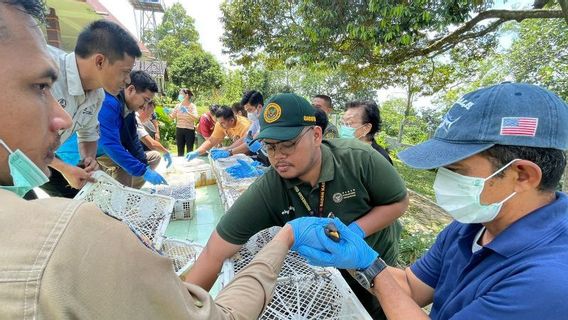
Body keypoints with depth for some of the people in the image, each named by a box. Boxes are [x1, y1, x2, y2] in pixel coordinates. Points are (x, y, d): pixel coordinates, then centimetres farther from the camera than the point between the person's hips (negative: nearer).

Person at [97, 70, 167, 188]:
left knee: (154, 156, 12)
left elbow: (133, 141, 6)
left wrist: (146, 168, 0)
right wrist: (144, 171, -32)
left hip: (111, 156, 9)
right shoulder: (108, 104, -26)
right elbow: (110, 145, -34)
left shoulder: (129, 108, 0)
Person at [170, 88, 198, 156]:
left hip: (189, 130, -4)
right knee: (180, 151, 9)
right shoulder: (178, 105, 7)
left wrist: (187, 112, -30)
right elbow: (172, 117, 10)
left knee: (190, 150, 1)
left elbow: (195, 118, -19)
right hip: (179, 129, 4)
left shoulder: (192, 106, -4)